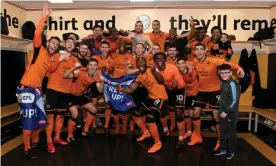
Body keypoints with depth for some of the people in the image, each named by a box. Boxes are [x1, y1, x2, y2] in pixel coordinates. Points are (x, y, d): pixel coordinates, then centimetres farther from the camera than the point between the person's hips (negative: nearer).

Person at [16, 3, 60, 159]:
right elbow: (37, 34, -22)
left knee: (40, 116, 13)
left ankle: (36, 141, 33)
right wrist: (44, 16, -26)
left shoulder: (52, 57, 12)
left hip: (38, 89, 7)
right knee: (28, 118, -4)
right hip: (26, 88, -7)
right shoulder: (39, 49, -6)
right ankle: (27, 149, 7)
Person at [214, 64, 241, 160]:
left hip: (231, 113, -7)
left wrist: (226, 112, -17)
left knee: (231, 132, 7)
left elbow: (235, 101, -19)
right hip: (222, 112, 7)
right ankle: (223, 149, 29)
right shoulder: (222, 82, 3)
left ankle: (231, 151, 21)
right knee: (223, 131, 15)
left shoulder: (233, 84, -17)